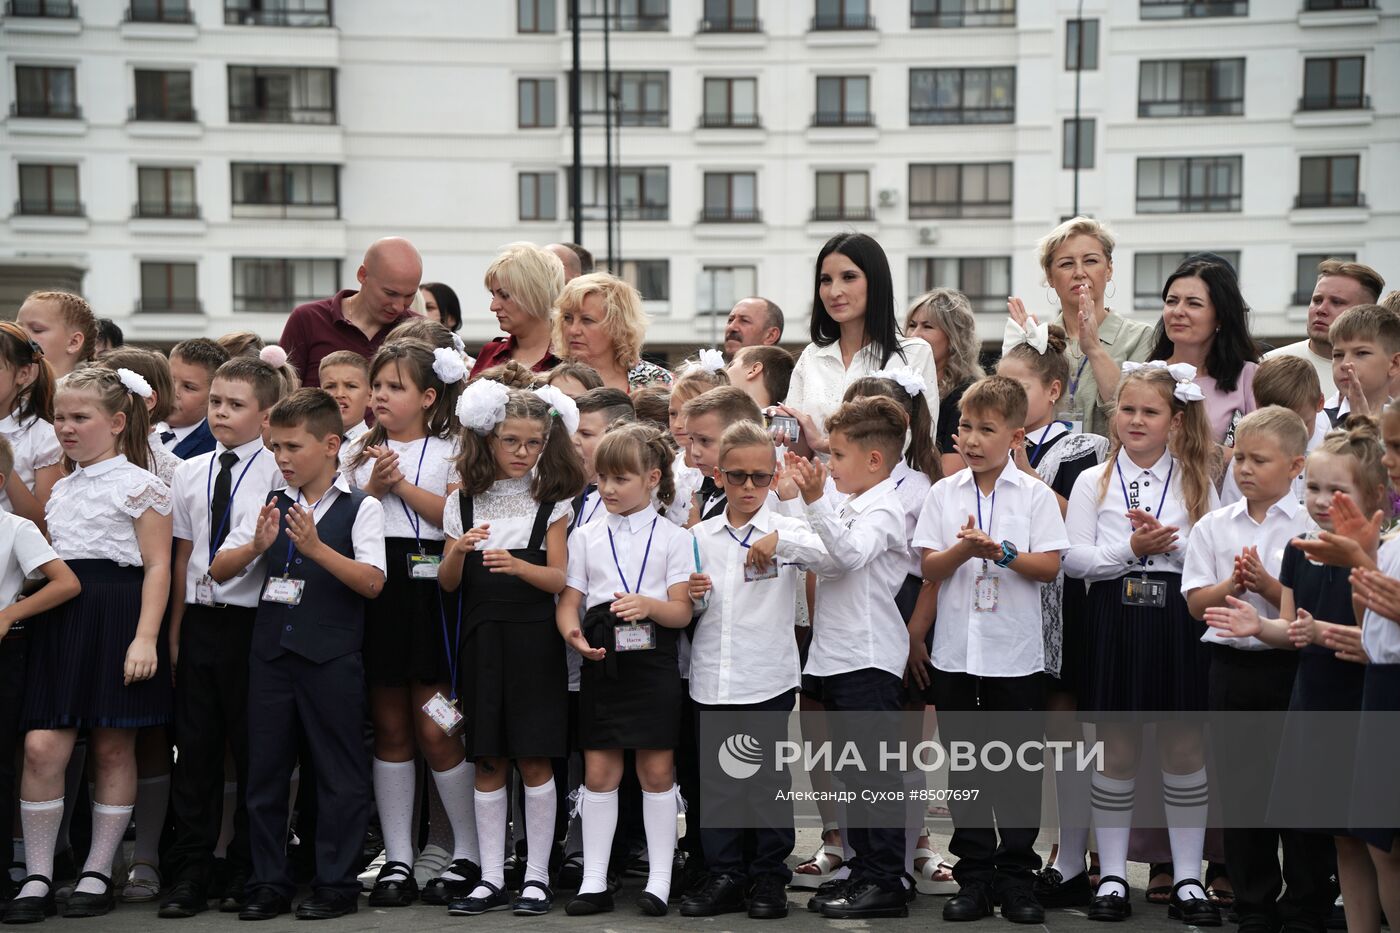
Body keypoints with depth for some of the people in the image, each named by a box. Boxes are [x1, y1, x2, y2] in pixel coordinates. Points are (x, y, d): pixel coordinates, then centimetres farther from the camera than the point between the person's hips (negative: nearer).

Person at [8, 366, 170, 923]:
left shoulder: (139, 485, -2)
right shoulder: (62, 489, 18)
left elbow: (157, 566, -7)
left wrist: (145, 637, -16)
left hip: (117, 620, -5)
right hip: (59, 620, 5)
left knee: (113, 749, 4)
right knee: (42, 748, -6)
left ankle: (97, 874, 13)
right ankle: (38, 879, 2)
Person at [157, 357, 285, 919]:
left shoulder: (278, 473, -5)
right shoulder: (190, 473, 10)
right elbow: (183, 556, 12)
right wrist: (173, 630, 11)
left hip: (251, 620, -4)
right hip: (199, 620, 5)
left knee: (253, 748, 4)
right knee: (194, 747, 7)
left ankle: (245, 872, 17)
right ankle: (189, 876, 14)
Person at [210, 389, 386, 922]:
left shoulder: (361, 508, -2)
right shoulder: (271, 507, 11)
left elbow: (372, 582, -13)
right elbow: (218, 571, 9)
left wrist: (316, 547, -24)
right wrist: (256, 546, -11)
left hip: (332, 655, -5)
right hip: (271, 651, 5)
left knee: (339, 773, 3)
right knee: (265, 770, 8)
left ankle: (336, 884, 12)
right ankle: (268, 884, 18)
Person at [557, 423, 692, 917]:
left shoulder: (673, 538, 3)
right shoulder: (585, 537, 10)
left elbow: (682, 610, -4)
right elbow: (567, 601, 5)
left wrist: (647, 605, -25)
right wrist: (572, 632, -17)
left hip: (653, 662, -2)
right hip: (600, 662, 2)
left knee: (657, 768, 2)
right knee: (599, 770, 3)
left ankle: (659, 880, 10)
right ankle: (594, 881, 9)